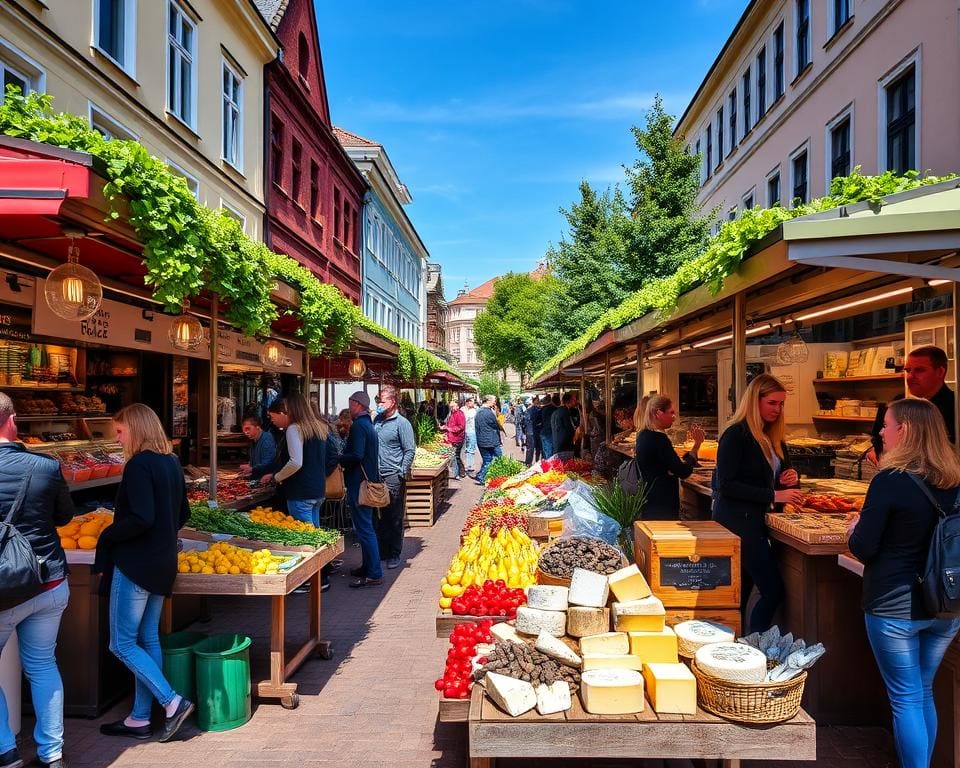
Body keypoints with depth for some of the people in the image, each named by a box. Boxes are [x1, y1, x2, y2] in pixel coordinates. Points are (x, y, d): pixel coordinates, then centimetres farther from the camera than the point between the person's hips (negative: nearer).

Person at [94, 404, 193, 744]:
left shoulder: (139, 464, -17)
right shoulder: (172, 463, 9)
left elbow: (141, 518, -25)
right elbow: (182, 514, 16)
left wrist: (106, 537, -11)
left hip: (135, 564, -9)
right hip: (162, 563, 9)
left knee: (122, 644, 2)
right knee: (148, 639, 14)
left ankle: (172, 702, -1)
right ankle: (139, 718, 23)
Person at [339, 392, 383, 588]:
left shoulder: (358, 426, -16)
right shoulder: (368, 424, 15)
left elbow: (356, 456, -25)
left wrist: (338, 459, -10)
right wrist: (343, 457, 13)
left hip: (359, 482, -10)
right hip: (369, 479, 10)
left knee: (364, 529, -6)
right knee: (365, 526, 18)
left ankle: (374, 575, -4)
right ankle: (367, 567, 28)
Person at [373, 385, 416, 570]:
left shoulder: (402, 423, -7)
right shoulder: (376, 420, 12)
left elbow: (410, 451, -8)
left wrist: (402, 473, -14)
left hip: (393, 477, -6)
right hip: (376, 476, 6)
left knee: (395, 518, 3)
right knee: (379, 517, 11)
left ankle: (395, 555, 12)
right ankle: (382, 550, 23)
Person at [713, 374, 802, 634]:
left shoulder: (774, 437, 12)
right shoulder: (736, 435, -13)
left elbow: (781, 473, 22)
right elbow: (726, 485, -19)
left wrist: (791, 478, -2)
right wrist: (773, 495, -23)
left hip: (755, 520, 9)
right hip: (737, 521, -8)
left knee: (741, 595, 13)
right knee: (773, 590, -10)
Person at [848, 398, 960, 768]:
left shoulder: (891, 481, -17)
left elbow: (863, 548, -15)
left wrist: (855, 527, 4)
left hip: (895, 606, -7)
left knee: (906, 699, 4)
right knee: (924, 693, 21)